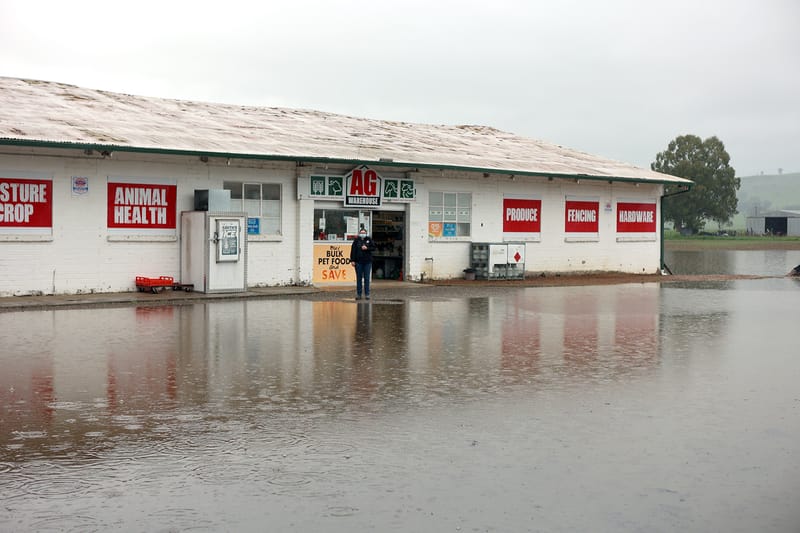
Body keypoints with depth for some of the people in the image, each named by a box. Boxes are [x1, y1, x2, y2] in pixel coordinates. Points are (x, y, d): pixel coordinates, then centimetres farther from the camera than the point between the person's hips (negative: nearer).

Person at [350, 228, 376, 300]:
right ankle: (358, 294, 7)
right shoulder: (356, 240, 3)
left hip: (367, 262, 1)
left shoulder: (369, 240, 8)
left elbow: (373, 248, 5)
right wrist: (352, 260, -7)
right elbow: (353, 250, -1)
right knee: (359, 278, 3)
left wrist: (367, 248, -12)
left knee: (367, 278, 2)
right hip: (358, 262, -1)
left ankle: (367, 294, 7)